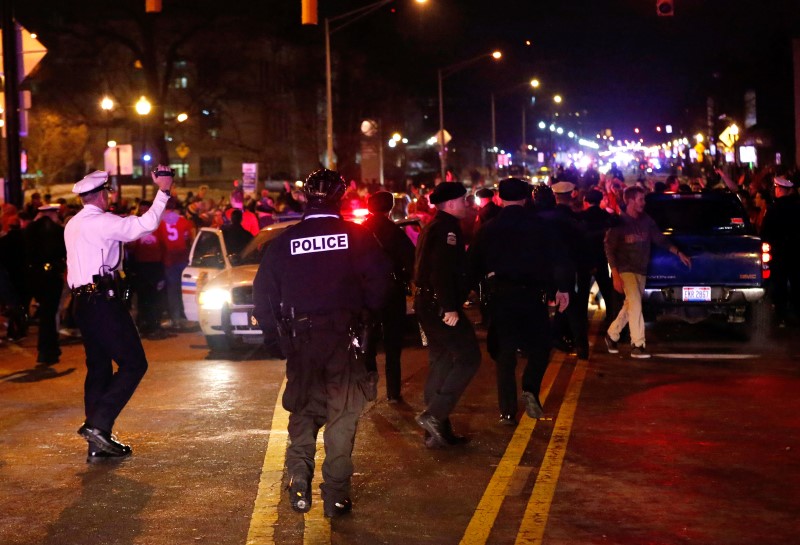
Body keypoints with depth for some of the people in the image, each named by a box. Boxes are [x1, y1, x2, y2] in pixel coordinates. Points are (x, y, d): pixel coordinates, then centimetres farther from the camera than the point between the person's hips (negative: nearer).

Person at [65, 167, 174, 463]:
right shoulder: (101, 222, -11)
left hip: (83, 302, 9)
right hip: (104, 302, -9)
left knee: (99, 368, 11)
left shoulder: (72, 225, 15)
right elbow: (145, 225, -19)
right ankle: (98, 424, -15)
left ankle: (98, 444, 11)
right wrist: (163, 192, -16)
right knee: (134, 364, -5)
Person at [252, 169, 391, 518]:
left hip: (300, 338, 2)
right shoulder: (356, 236, -6)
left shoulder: (285, 240, 1)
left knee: (303, 411, 16)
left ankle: (299, 485, 6)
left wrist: (274, 333, 12)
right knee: (342, 414, 5)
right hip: (344, 335, -2)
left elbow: (263, 292, 3)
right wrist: (367, 313, 7)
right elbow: (379, 279, -10)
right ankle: (335, 495, 3)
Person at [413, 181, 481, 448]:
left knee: (440, 365, 14)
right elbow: (442, 270, -25)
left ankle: (438, 431, 18)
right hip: (439, 305, -11)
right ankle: (433, 414, -12)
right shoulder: (447, 227, -14)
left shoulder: (433, 226, 18)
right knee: (468, 357, -8)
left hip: (428, 303, 11)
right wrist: (450, 307, -26)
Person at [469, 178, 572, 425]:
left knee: (505, 354, 7)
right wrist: (563, 288, 0)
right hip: (532, 294, -1)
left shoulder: (488, 230, 4)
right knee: (539, 348, 15)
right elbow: (560, 258, -7)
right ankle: (530, 389, -10)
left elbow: (473, 265, 6)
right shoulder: (540, 226, 0)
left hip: (500, 295, 1)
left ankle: (508, 411, 4)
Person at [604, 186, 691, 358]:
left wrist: (679, 253, 2)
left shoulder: (646, 220, 6)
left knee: (630, 306, 10)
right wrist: (616, 276, -15)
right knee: (635, 304, -15)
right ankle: (637, 345, -12)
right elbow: (610, 250, -9)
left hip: (641, 271, 6)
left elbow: (660, 239, 13)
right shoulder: (619, 222, -10)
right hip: (626, 270, -6)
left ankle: (611, 334, 27)